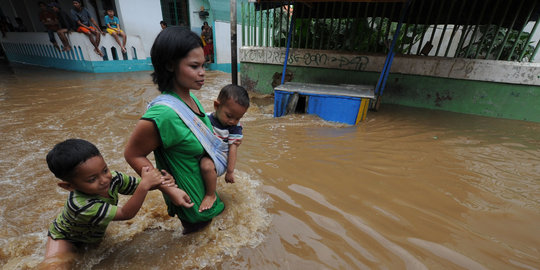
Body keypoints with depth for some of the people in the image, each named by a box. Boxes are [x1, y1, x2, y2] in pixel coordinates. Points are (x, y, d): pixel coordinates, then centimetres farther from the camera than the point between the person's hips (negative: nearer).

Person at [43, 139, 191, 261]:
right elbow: (126, 214, -40)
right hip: (66, 237, -7)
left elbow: (138, 185, -17)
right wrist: (145, 184, -51)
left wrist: (159, 181, -39)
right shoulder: (81, 206, -41)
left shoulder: (112, 178, -27)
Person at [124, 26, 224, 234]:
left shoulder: (191, 99, -8)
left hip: (204, 182, 8)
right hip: (188, 197, -7)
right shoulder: (163, 113, -34)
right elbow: (133, 155, -22)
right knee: (196, 227, 21)